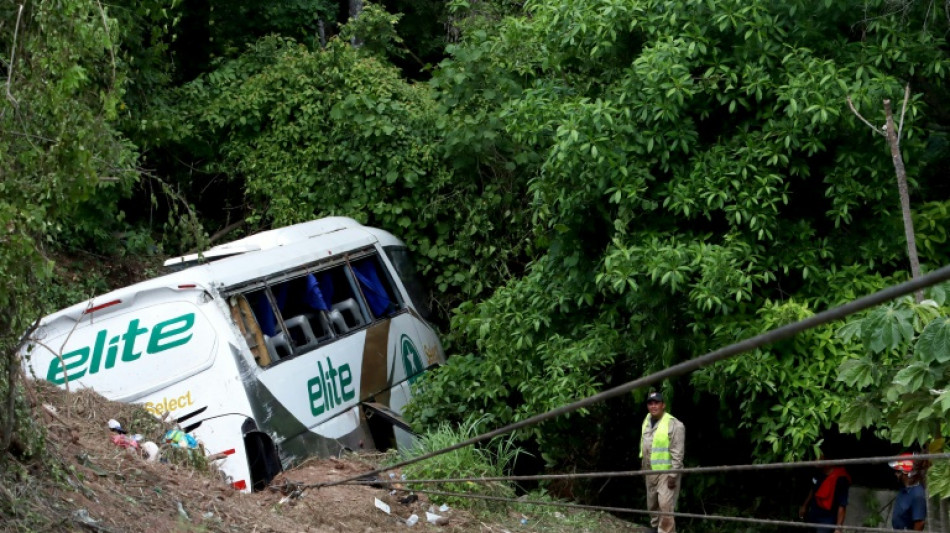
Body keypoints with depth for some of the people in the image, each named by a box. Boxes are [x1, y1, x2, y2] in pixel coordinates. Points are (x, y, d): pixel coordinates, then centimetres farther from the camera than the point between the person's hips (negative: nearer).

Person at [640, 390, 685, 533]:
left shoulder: (674, 424, -17)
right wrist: (642, 463, 20)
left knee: (665, 505, -14)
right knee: (652, 504, 19)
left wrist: (673, 475, -21)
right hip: (650, 471, 8)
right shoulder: (646, 421, 8)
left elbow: (677, 453, -18)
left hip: (666, 472, -8)